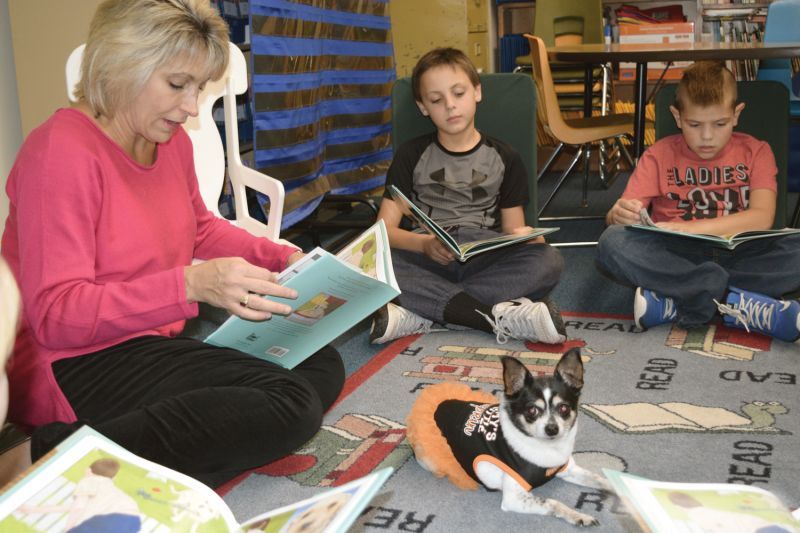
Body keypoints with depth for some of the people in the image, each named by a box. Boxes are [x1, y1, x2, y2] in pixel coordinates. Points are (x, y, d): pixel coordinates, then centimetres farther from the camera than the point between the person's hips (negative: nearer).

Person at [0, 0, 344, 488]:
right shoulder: (61, 150, -18)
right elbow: (54, 315, -24)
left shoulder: (171, 139, 5)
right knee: (290, 406, -21)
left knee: (323, 364, 3)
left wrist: (283, 257, 7)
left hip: (165, 335, 9)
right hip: (77, 364, -9)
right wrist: (191, 284, -36)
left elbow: (199, 228, 24)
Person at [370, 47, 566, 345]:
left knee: (548, 260, -29)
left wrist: (524, 237, -12)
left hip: (485, 259, 1)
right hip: (427, 260, -1)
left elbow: (513, 228, 14)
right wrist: (424, 243, -20)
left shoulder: (504, 158, 14)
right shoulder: (412, 155, 11)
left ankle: (421, 315, -31)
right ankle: (497, 316, -33)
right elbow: (385, 228, 3)